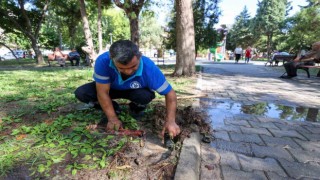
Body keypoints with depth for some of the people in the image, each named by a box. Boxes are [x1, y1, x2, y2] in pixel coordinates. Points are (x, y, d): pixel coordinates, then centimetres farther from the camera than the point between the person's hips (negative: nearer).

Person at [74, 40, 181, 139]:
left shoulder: (149, 68, -36)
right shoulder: (103, 61, -36)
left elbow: (170, 93, -30)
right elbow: (102, 92, -28)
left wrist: (170, 121, -42)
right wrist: (112, 118, -31)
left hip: (135, 91, -1)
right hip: (110, 88, 2)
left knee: (146, 96, -35)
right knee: (81, 93, -20)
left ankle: (136, 110, 2)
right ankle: (114, 108, 4)